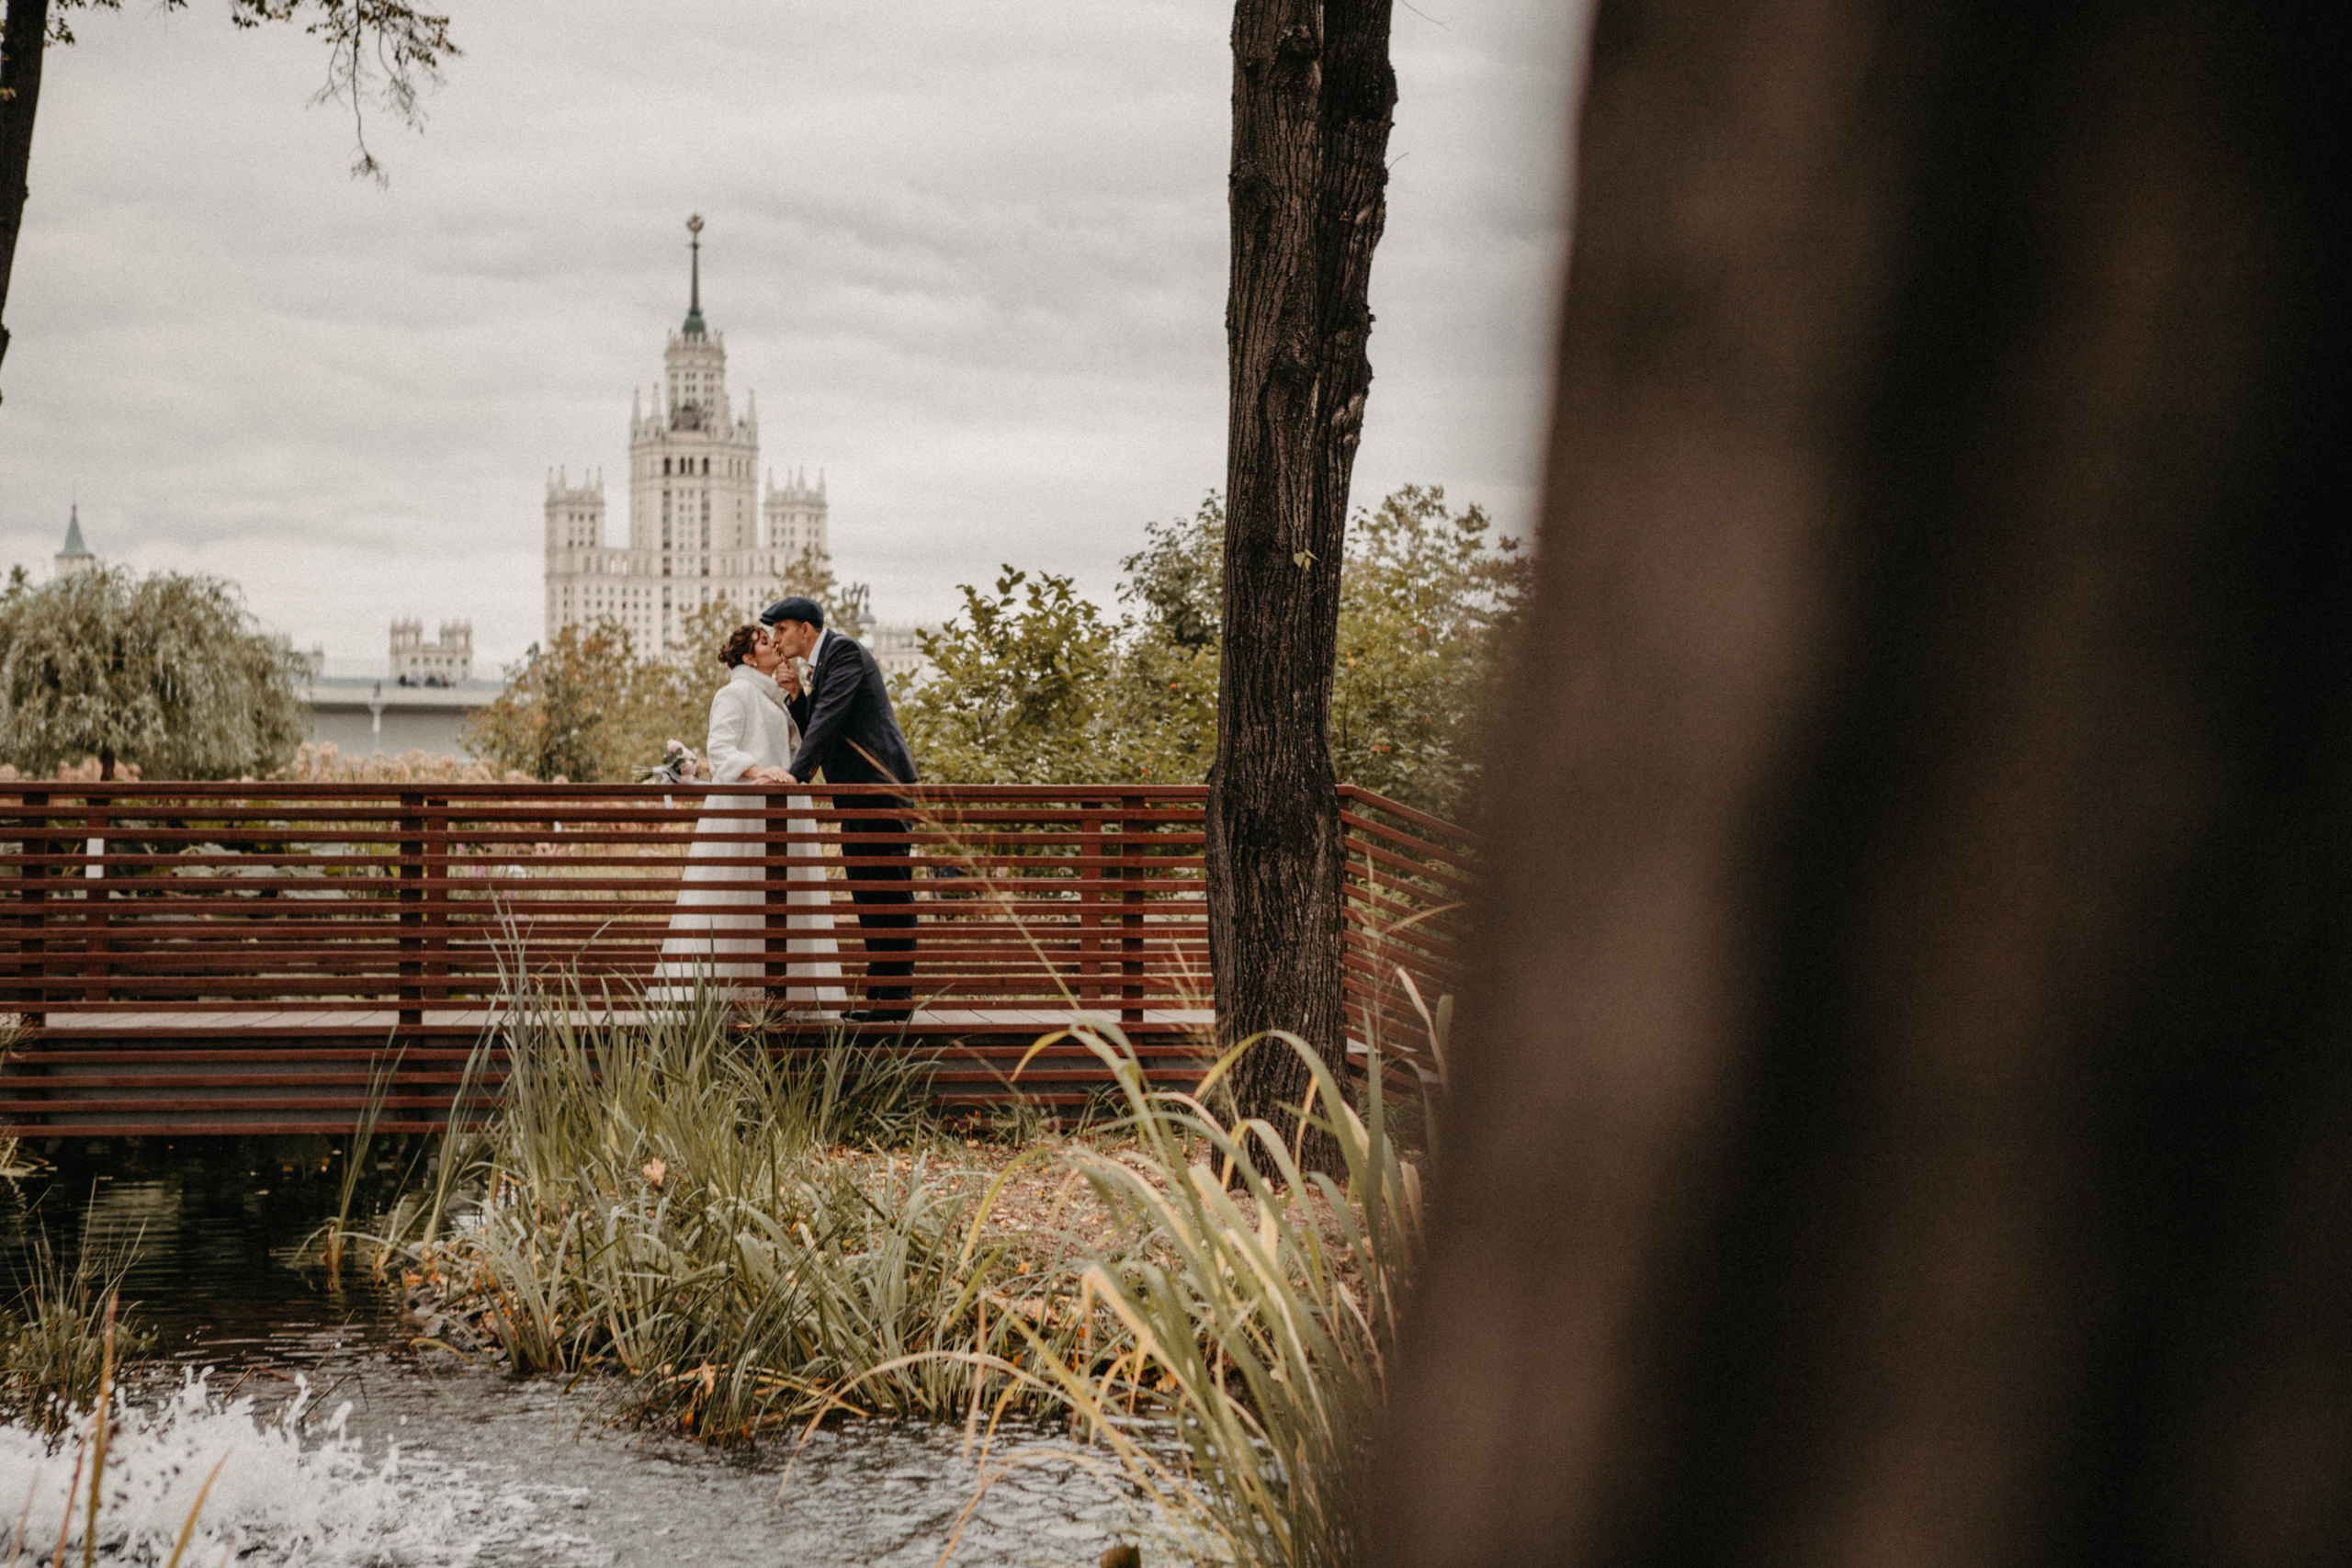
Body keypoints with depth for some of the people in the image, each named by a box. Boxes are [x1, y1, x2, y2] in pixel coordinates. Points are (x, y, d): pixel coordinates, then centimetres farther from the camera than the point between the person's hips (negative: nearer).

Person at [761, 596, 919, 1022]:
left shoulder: (843, 651, -8)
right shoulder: (821, 666, 22)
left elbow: (830, 717, -19)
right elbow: (814, 731, 19)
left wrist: (797, 775, -26)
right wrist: (795, 696, 4)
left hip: (879, 784, -10)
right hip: (858, 792, 10)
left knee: (889, 890, -8)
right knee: (866, 891, 11)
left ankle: (897, 996, -8)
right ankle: (880, 993, 14)